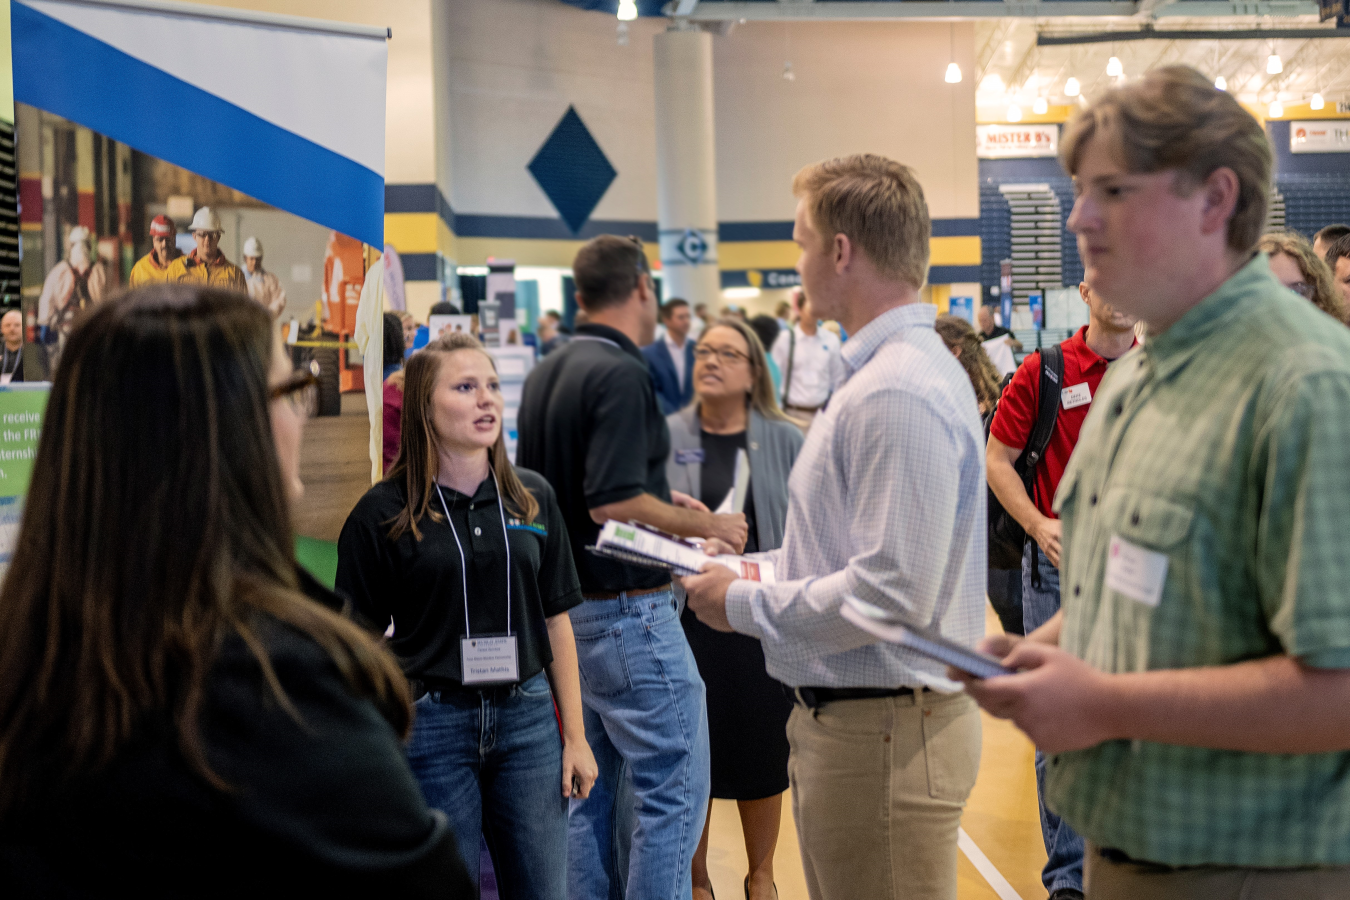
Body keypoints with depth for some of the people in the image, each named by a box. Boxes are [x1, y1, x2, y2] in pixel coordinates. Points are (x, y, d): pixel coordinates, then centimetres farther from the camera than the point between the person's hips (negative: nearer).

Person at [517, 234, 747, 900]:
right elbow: (612, 503, -24)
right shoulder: (620, 374, -17)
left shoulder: (546, 372, 11)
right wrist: (704, 525, -11)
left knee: (593, 787, 17)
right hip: (626, 609, -9)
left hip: (566, 610, 9)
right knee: (674, 785, -1)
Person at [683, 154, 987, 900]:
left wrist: (741, 604, -15)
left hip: (882, 732, -10)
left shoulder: (897, 395, -22)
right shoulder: (884, 371, 12)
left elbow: (892, 595, -26)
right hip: (845, 716, 10)